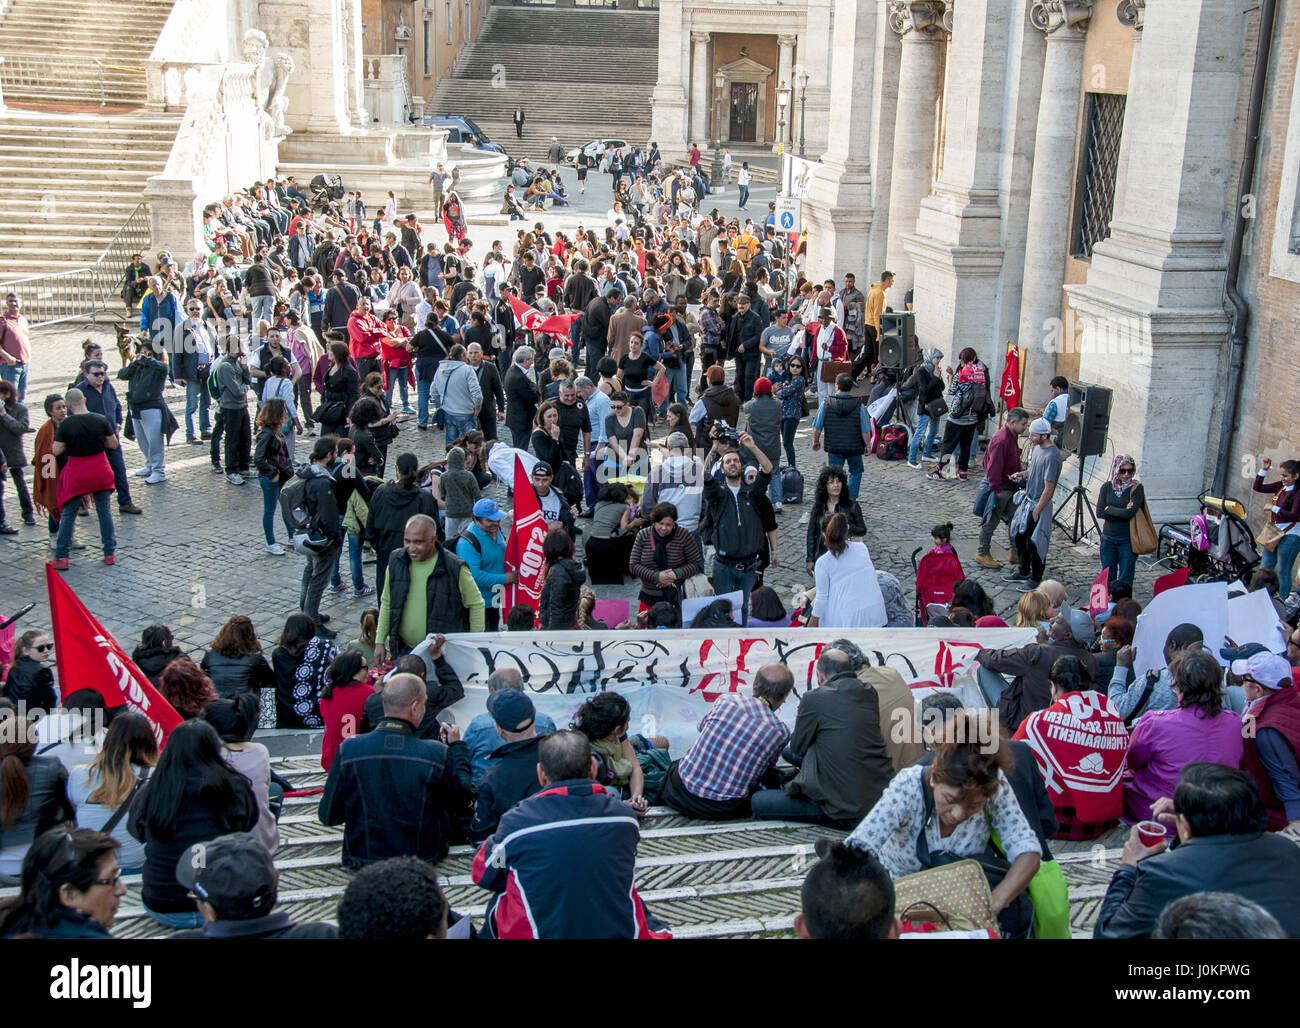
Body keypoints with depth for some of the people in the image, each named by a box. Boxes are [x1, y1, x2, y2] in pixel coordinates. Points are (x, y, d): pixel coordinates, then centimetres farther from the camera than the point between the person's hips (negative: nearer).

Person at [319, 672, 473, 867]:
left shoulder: (348, 750, -17)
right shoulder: (437, 754, -21)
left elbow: (328, 816, -7)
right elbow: (462, 799, -1)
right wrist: (457, 746, 10)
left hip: (362, 860, 3)